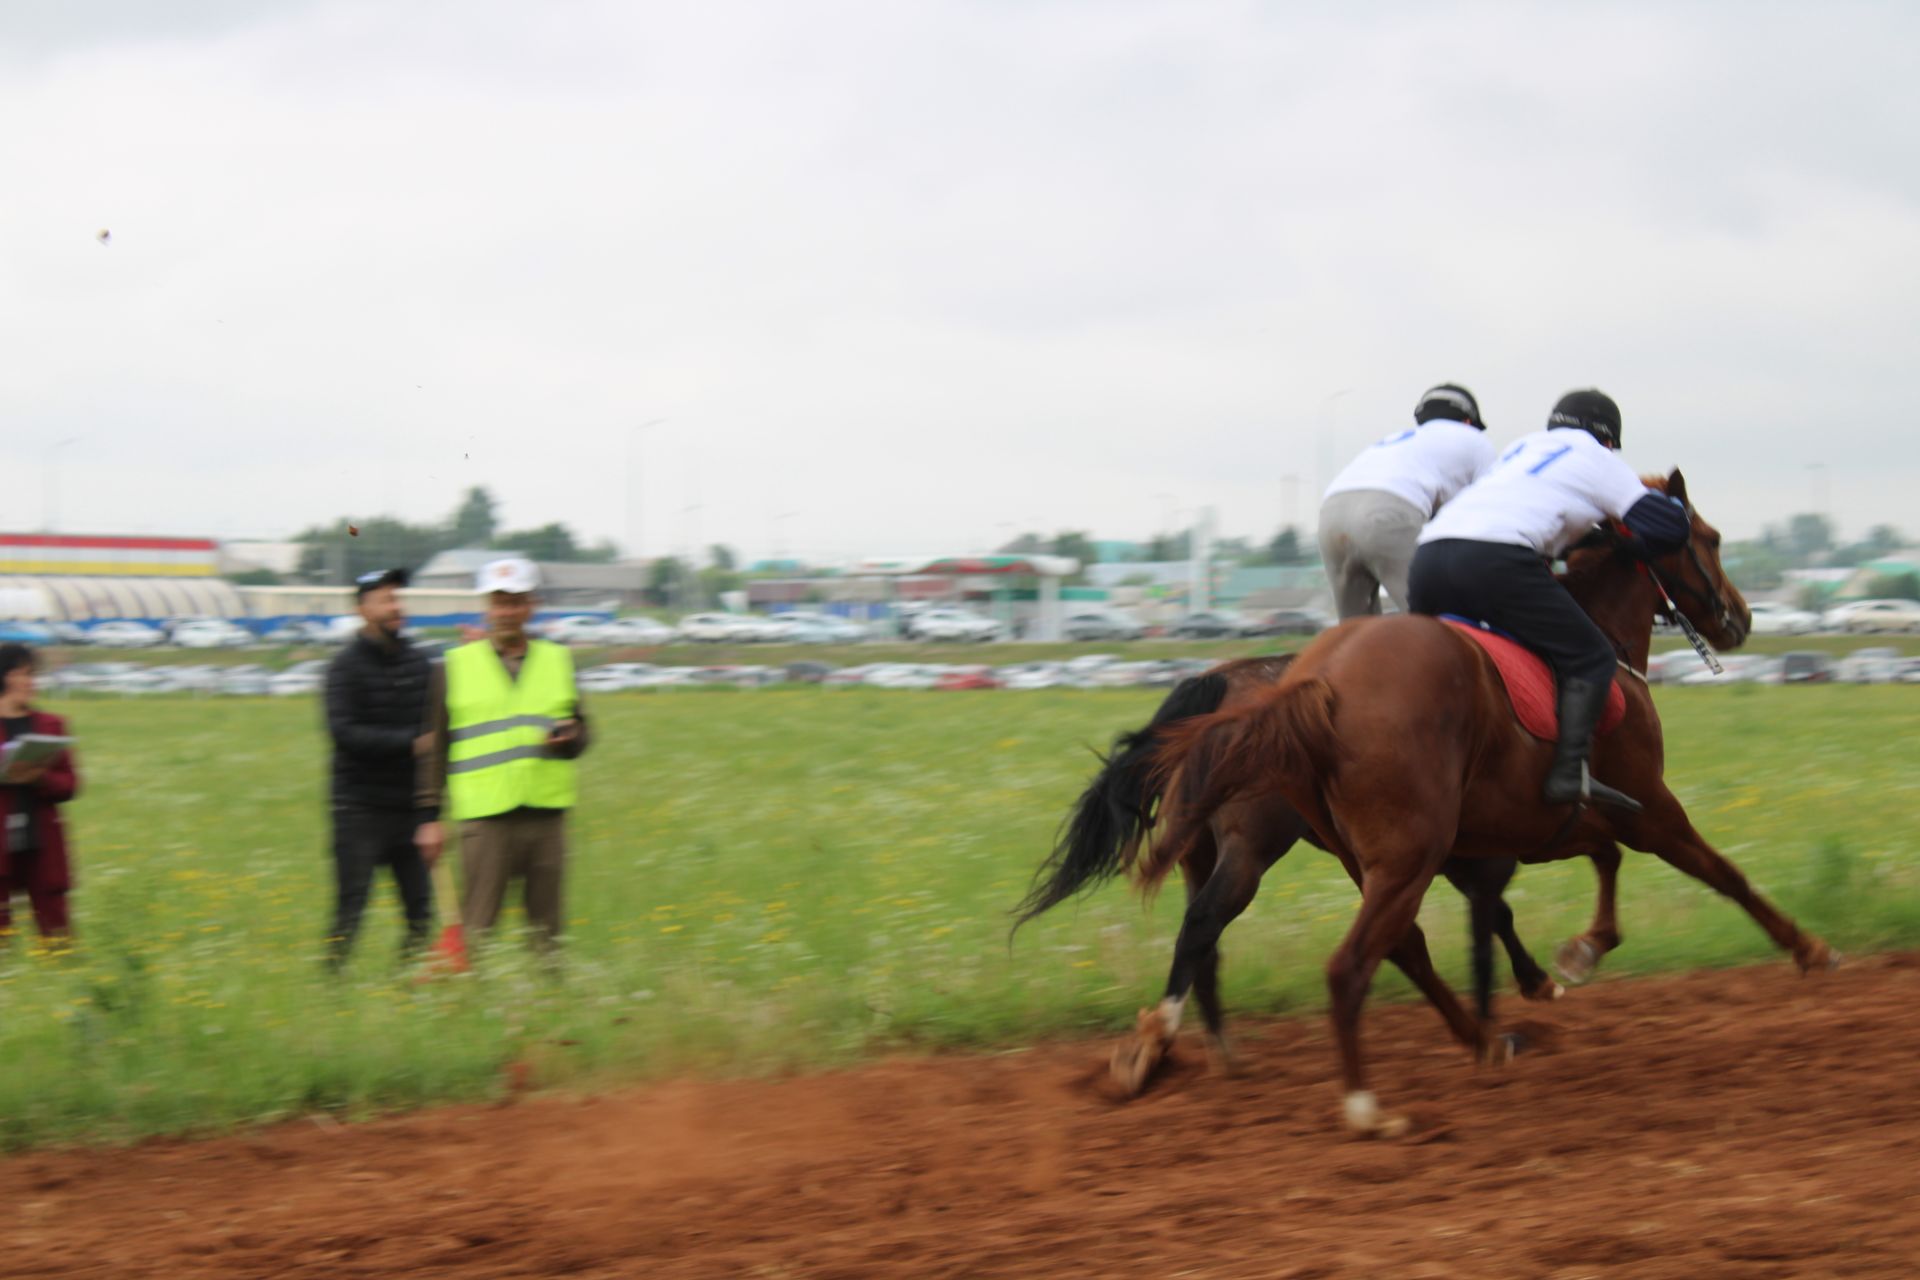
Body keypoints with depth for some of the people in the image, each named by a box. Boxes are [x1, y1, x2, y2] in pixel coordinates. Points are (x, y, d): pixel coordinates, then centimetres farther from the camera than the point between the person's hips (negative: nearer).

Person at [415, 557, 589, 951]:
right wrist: (431, 816, 2)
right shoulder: (459, 664, 7)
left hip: (546, 814, 3)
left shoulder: (557, 661, 13)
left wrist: (567, 737, -9)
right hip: (486, 815, -3)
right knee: (476, 929, -7)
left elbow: (580, 730, 16)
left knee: (545, 929, 6)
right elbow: (435, 747, 7)